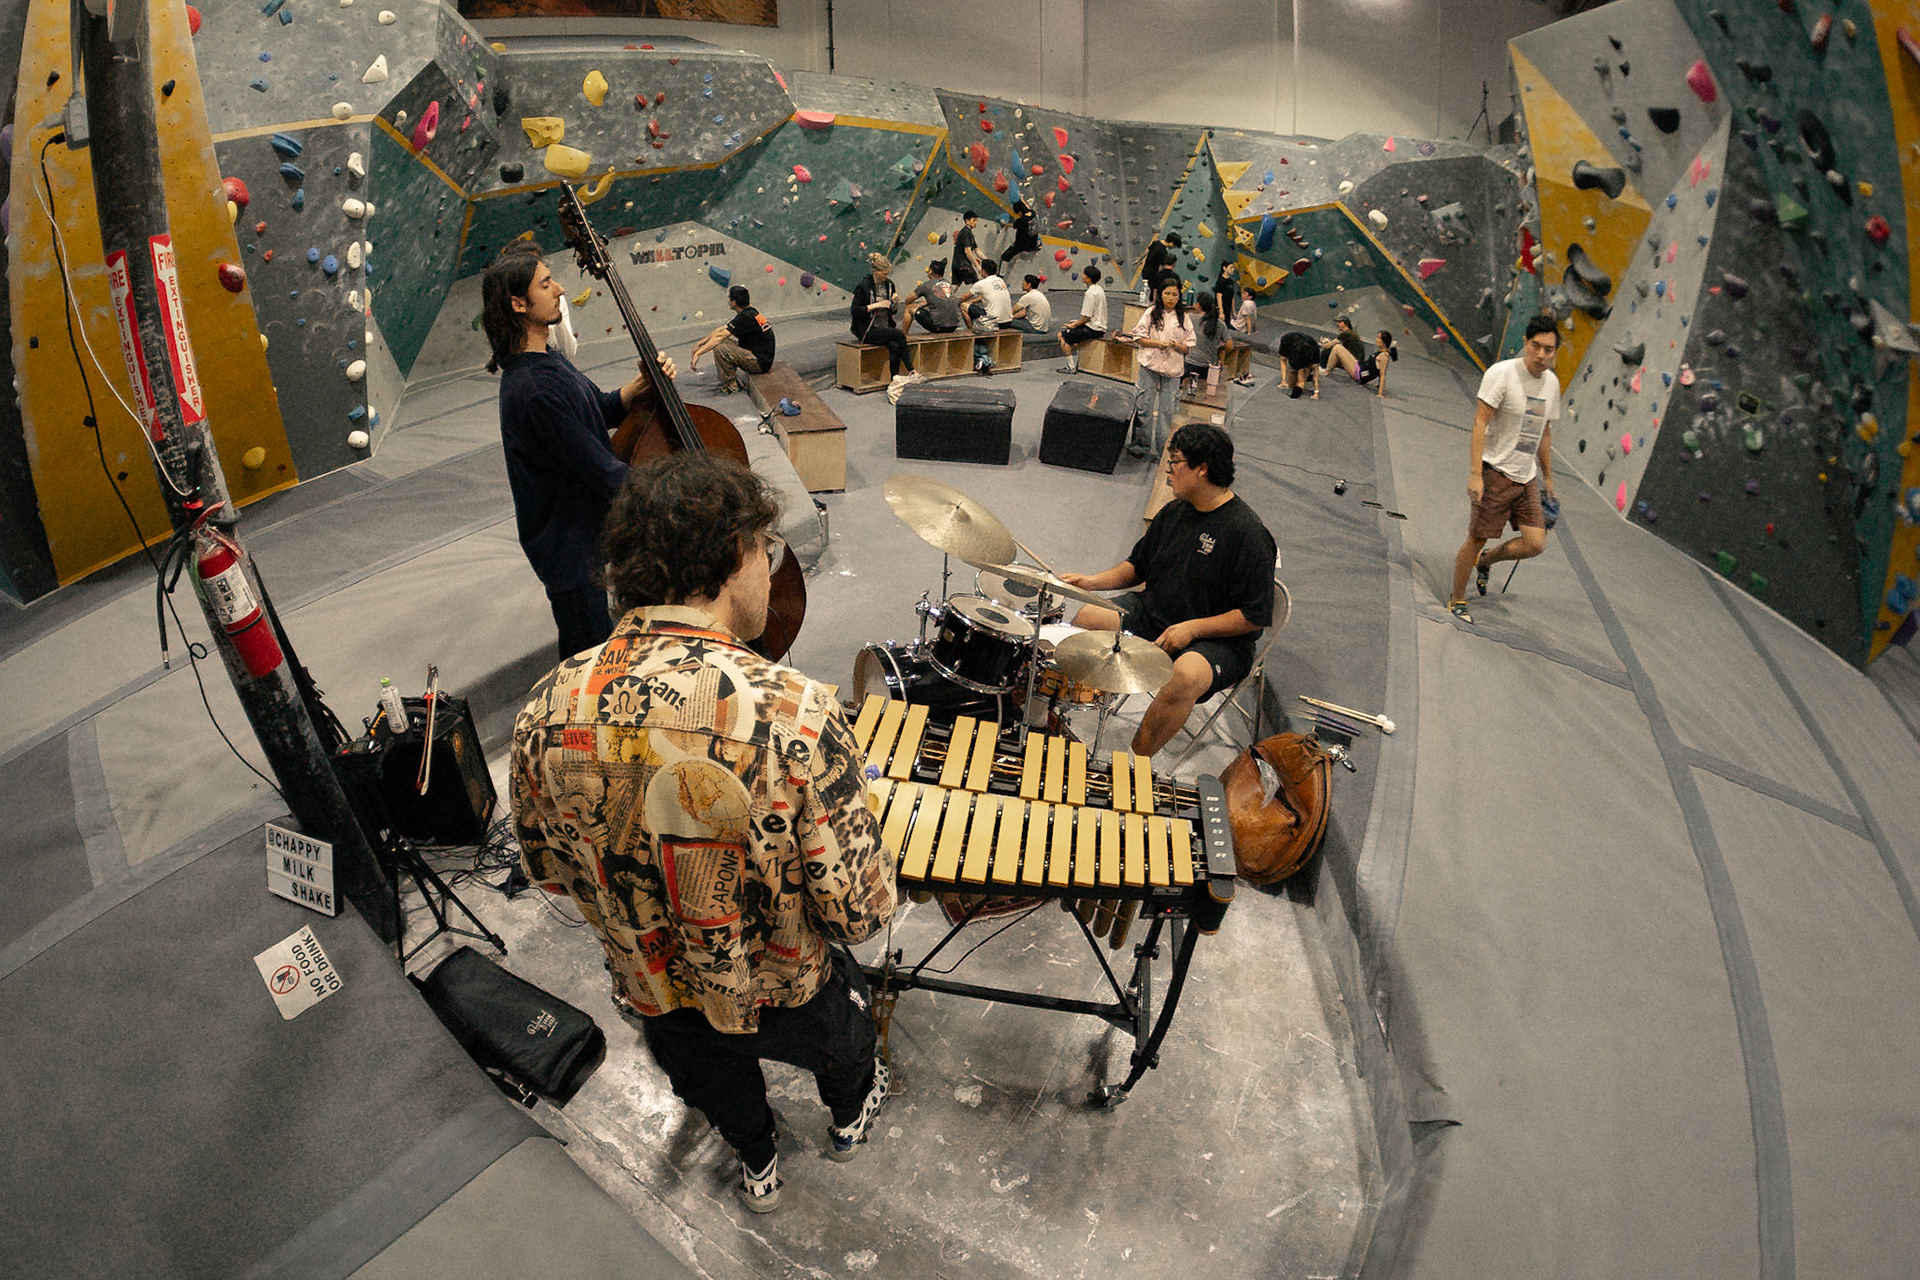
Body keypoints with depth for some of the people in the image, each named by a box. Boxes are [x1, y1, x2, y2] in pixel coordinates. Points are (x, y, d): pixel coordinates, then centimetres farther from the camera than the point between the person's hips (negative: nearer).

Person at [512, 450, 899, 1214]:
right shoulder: (789, 712, -36)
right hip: (784, 998, -3)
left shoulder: (546, 712, -21)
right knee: (839, 1041, 34)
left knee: (716, 1085, 36)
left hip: (652, 999, 3)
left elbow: (547, 871, -4)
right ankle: (850, 1117, 64)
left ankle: (757, 1167, 65)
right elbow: (858, 913, -28)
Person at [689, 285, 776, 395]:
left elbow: (719, 336, -20)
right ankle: (733, 379, 14)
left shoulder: (746, 317, -20)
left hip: (760, 363, -10)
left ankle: (731, 386, -6)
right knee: (722, 342, 16)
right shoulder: (749, 311, 9)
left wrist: (698, 354, -16)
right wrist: (701, 342, 12)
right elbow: (722, 329, 16)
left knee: (719, 348, -21)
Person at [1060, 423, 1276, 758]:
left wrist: (1192, 628, -25)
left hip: (1217, 640, -7)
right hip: (1154, 613, 7)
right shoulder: (1175, 512, 3)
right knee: (1089, 617, -9)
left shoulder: (1248, 533, -19)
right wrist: (1095, 581, 0)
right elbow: (1139, 565, 17)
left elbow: (1256, 616, -19)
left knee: (1187, 673, -37)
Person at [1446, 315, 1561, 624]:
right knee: (1477, 538, -2)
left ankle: (1485, 560, 26)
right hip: (1496, 471, -6)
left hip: (1527, 477, 7)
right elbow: (1480, 423, -16)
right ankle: (1456, 599, 15)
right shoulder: (1502, 373, -12)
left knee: (1535, 543, -1)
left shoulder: (1552, 383, 10)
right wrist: (1475, 474, -23)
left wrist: (1547, 477, 22)